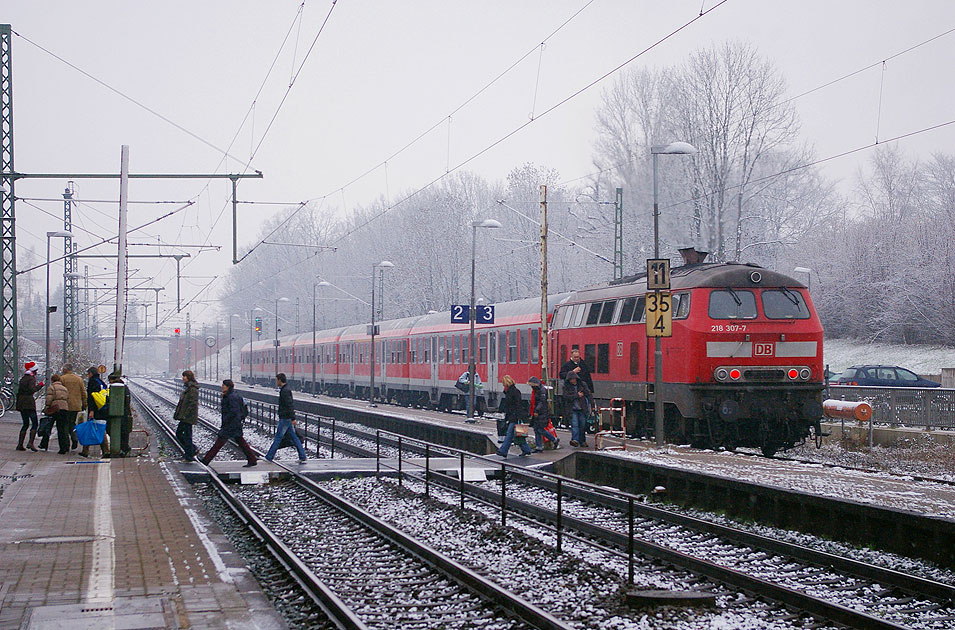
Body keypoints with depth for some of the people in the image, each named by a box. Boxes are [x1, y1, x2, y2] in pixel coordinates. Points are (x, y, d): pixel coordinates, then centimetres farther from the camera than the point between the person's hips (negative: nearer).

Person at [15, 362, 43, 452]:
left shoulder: (22, 379, 16)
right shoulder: (31, 379, -8)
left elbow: (19, 391, 19)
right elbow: (32, 389, -22)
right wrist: (40, 385, -11)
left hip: (21, 404, 8)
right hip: (29, 404, -8)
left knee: (25, 424, 13)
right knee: (35, 423, -4)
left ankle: (20, 444, 8)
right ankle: (30, 443, -16)